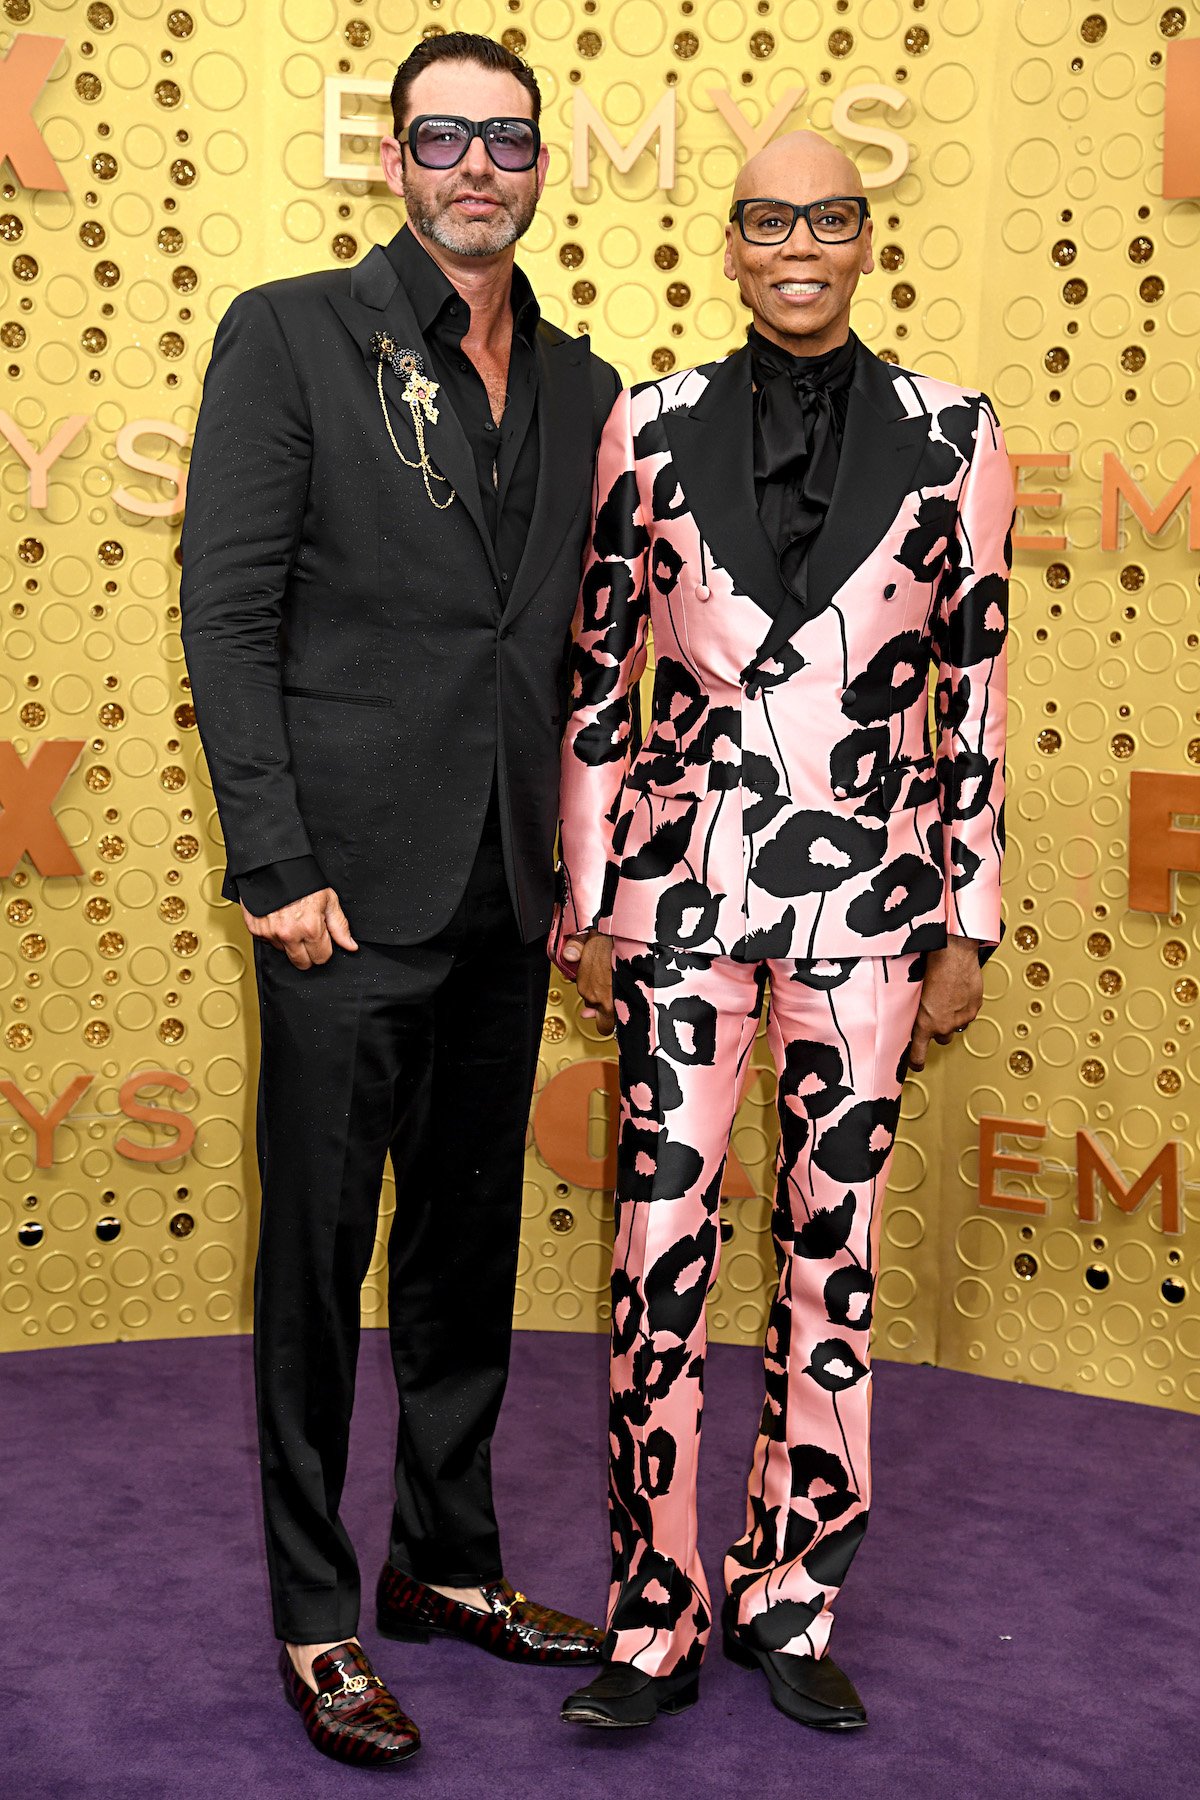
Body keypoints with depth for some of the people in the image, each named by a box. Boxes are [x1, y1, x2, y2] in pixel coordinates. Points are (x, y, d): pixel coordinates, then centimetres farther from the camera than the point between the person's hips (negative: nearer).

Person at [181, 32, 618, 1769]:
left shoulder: (581, 386, 12)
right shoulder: (289, 334, -3)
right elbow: (227, 614, -9)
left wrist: (580, 860, 10)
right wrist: (277, 865, -14)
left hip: (505, 901, 5)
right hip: (350, 895, -5)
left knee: (472, 1248, 15)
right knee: (320, 1259, 4)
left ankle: (448, 1559, 31)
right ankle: (316, 1616, 18)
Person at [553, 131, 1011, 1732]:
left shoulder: (954, 439, 1)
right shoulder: (653, 429, 1)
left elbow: (977, 697, 3)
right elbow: (599, 682, 5)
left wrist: (967, 931, 2)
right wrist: (587, 912, 4)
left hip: (867, 896, 0)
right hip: (686, 891, 0)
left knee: (836, 1252, 8)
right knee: (662, 1249, 1)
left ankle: (790, 1599, 26)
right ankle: (655, 1627, 16)